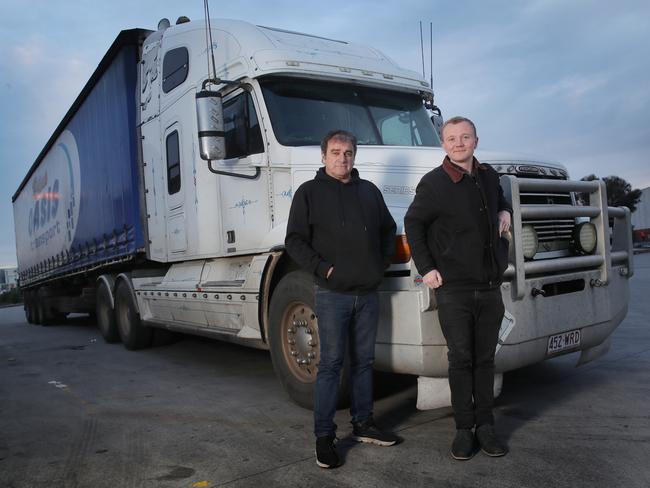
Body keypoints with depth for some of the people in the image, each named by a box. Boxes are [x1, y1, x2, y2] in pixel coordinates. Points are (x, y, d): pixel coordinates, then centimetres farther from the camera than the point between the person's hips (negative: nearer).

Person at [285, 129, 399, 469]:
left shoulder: (369, 191, 13)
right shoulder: (309, 192, -1)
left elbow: (388, 230, 22)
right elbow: (295, 240, -5)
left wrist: (382, 262, 8)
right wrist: (323, 269, -13)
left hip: (368, 293, 5)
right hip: (333, 294, -4)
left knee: (364, 361, 13)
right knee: (331, 364, -2)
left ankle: (363, 424, 27)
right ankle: (324, 436, 9)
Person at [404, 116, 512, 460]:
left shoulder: (489, 175, 10)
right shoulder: (434, 183, -7)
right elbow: (413, 224, -1)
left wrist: (505, 211, 8)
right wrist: (426, 268, -7)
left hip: (490, 286, 5)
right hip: (454, 287, -5)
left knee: (485, 358, 11)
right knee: (461, 359, 2)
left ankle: (486, 426, 21)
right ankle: (464, 429, 14)